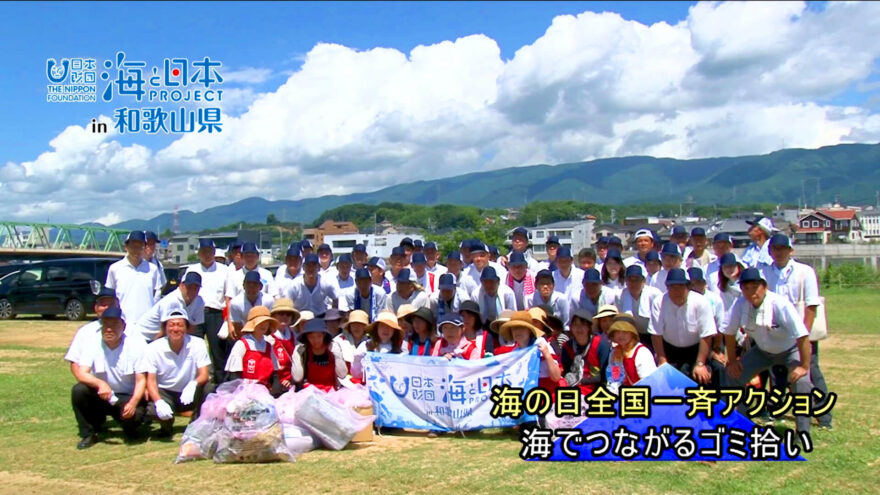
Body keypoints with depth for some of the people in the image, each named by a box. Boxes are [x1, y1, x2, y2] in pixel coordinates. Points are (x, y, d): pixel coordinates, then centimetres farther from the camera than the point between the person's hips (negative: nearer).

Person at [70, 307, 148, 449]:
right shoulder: (92, 343, -8)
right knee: (78, 390, -25)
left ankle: (130, 431, 9)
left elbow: (141, 380, -13)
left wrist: (133, 403, -31)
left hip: (128, 397, -2)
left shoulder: (137, 345, -13)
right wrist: (100, 383, -41)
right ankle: (88, 435, -5)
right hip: (100, 396, 2)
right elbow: (81, 373, -20)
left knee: (135, 414, -32)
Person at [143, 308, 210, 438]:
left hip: (189, 394, 0)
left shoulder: (198, 344, -12)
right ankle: (166, 426, 9)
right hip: (165, 394, 0)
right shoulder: (153, 348, -11)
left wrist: (193, 384, -41)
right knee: (154, 410, -31)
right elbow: (151, 380, -13)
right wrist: (158, 402, -32)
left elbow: (204, 375, -16)